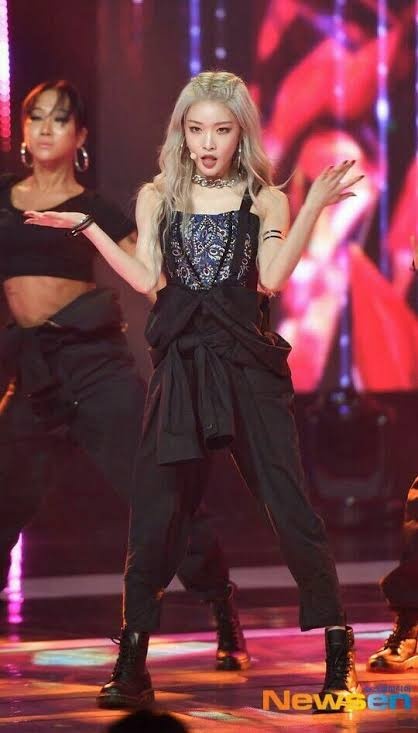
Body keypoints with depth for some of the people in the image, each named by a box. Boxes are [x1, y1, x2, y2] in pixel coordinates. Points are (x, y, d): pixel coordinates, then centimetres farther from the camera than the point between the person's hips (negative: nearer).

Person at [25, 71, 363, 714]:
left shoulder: (265, 200, 8)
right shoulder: (157, 198, 13)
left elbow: (272, 278, -7)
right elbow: (149, 279, 2)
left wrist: (313, 207, -12)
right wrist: (86, 227, -1)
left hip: (248, 364, -2)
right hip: (180, 365, 2)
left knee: (289, 501, -7)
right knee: (155, 508, -3)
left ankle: (339, 656, 0)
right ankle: (132, 667, 1)